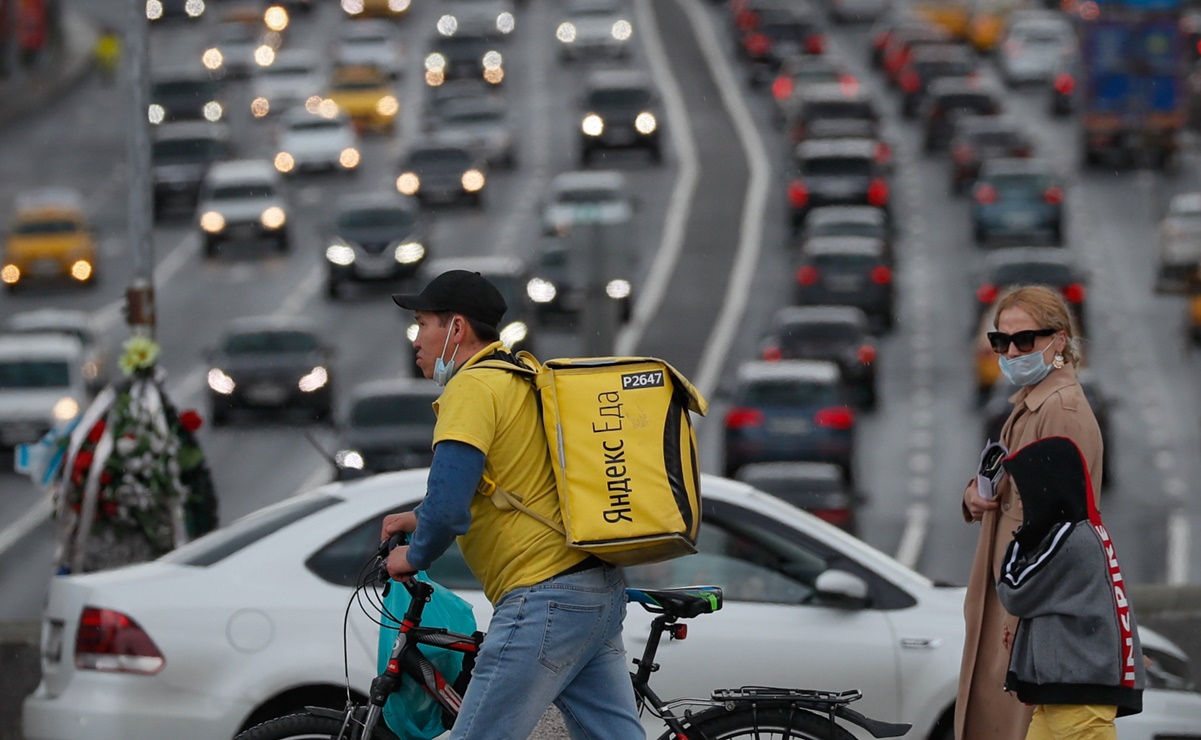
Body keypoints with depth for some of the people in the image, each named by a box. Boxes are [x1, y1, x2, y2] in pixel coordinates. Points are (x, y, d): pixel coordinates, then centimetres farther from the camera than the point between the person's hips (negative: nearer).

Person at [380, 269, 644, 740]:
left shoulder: (472, 388, -10)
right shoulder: (523, 380, 21)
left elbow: (448, 510, -21)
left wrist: (415, 556, -1)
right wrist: (422, 518, 28)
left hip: (545, 599, -10)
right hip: (598, 593, 10)